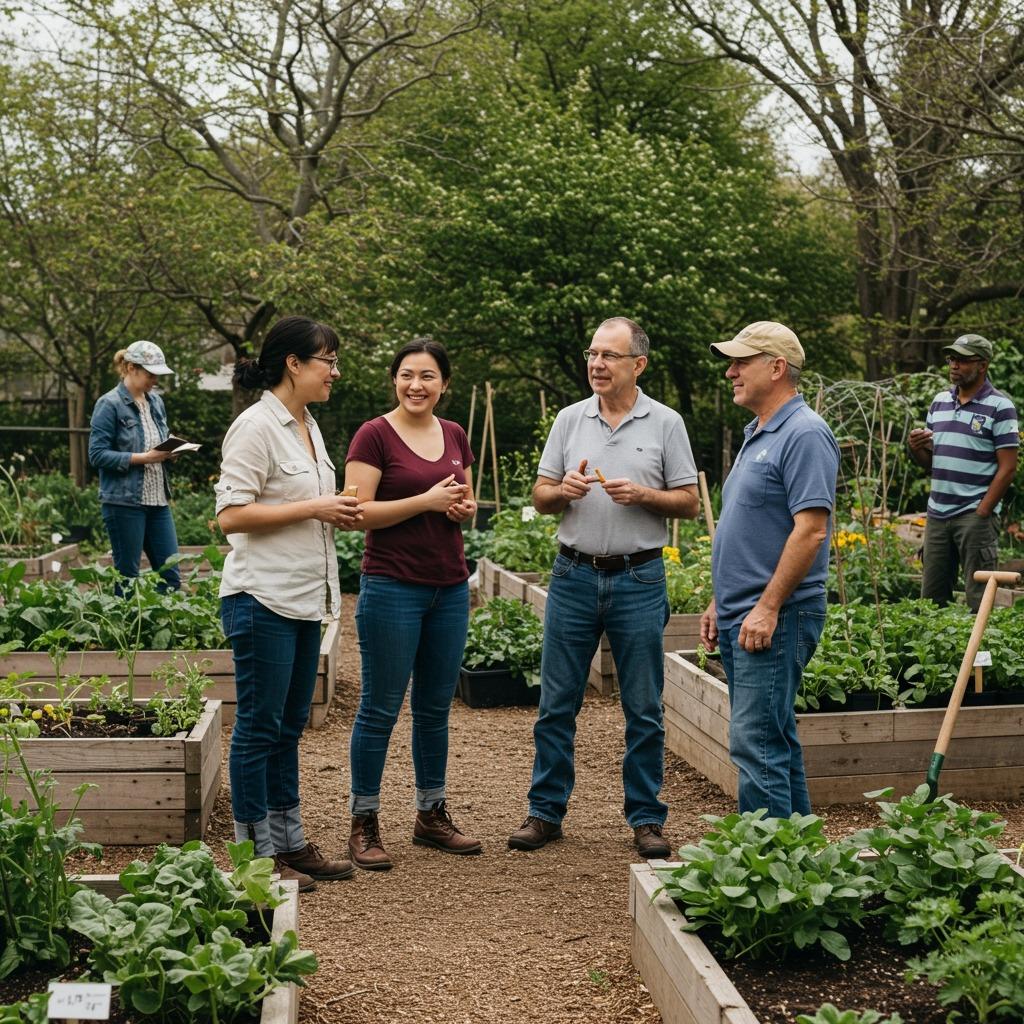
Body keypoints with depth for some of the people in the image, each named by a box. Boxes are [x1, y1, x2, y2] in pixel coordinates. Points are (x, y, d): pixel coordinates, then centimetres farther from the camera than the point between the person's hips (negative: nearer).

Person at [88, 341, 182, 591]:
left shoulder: (156, 402, 12)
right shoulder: (110, 404, -8)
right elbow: (97, 455, -13)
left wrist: (170, 450, -2)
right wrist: (144, 458, -19)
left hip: (158, 500, 7)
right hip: (124, 502, -7)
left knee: (171, 576, 5)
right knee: (127, 577, 2)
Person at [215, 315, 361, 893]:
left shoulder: (309, 426, 14)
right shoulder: (257, 426, -14)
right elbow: (232, 515, -19)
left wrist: (337, 514, 6)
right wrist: (313, 508, -18)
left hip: (305, 600, 9)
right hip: (263, 600, -9)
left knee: (290, 725, 14)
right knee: (259, 727, -1)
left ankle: (288, 842, 23)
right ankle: (255, 854, 8)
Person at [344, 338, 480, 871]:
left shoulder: (455, 436, 11)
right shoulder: (374, 435, -7)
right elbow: (359, 511, -13)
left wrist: (465, 508, -2)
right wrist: (427, 500, -19)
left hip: (450, 587, 6)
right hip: (392, 587, -6)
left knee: (435, 707, 14)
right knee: (380, 708, 0)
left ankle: (431, 815, 25)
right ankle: (364, 825, 10)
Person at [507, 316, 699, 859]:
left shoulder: (665, 423, 2)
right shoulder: (570, 419, 8)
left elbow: (688, 503, 2)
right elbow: (540, 497, 10)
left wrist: (642, 494, -15)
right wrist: (563, 489, -12)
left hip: (638, 580, -2)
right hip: (573, 575, 2)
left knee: (643, 710, 4)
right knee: (556, 704, 6)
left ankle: (646, 818, 14)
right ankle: (545, 812, 16)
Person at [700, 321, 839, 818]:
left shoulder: (804, 435, -13)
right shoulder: (756, 435, 18)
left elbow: (810, 530, -20)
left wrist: (767, 608, -22)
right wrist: (719, 604, 20)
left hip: (776, 620, -10)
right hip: (740, 619, 10)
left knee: (756, 743, -10)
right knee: (776, 741, 14)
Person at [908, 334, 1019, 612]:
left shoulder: (999, 407, -6)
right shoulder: (939, 401, 13)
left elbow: (1007, 468, -9)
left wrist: (982, 513, -14)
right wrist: (915, 448, -5)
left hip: (975, 515, -6)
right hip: (937, 513, 6)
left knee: (979, 599, -2)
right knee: (931, 598, 8)